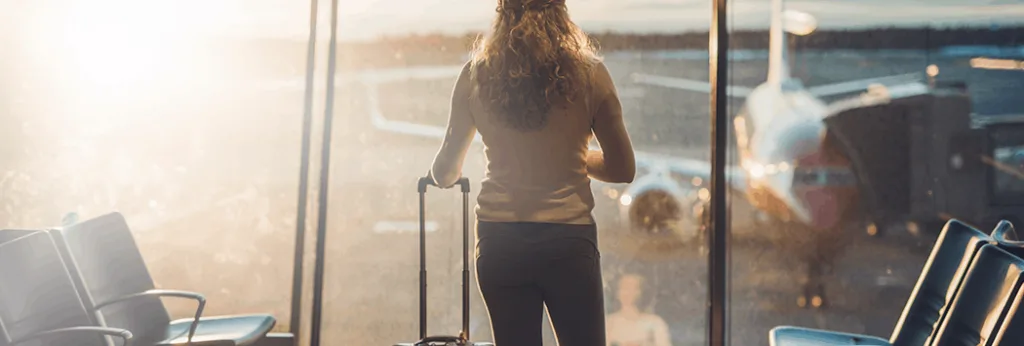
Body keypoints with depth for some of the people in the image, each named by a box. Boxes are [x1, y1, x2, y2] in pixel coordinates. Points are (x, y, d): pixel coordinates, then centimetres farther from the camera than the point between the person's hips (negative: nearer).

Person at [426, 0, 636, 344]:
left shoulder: (475, 75, 2)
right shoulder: (588, 73, -3)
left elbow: (445, 170, 11)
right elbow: (623, 169, 1)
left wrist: (440, 175, 34)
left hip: (499, 241, 2)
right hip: (568, 236, -2)